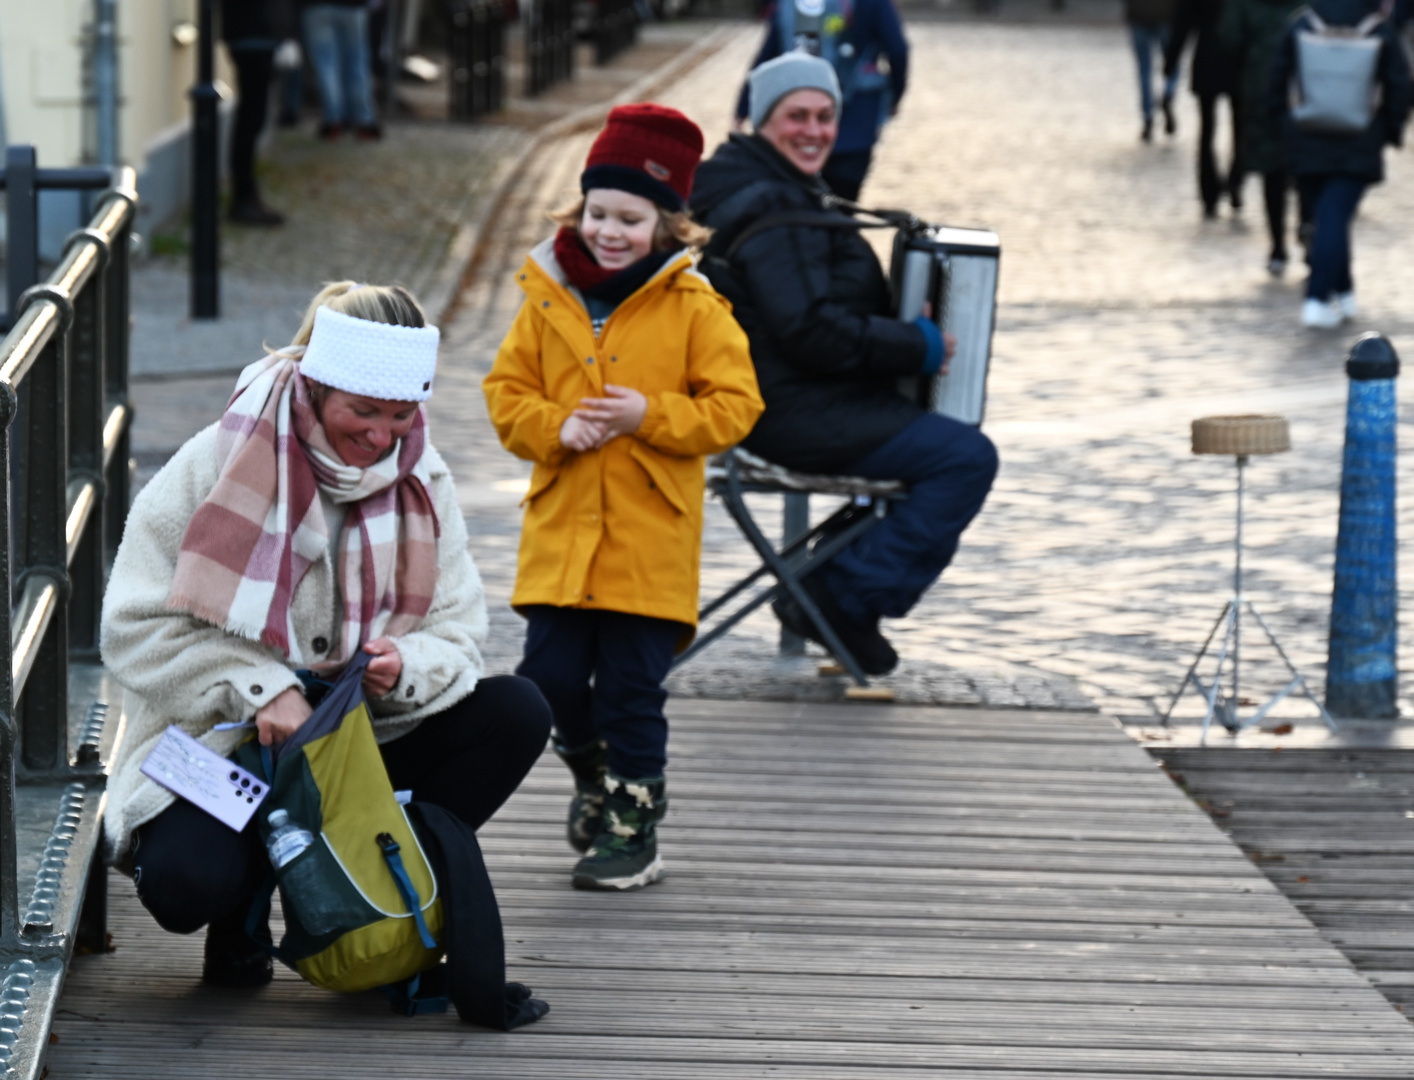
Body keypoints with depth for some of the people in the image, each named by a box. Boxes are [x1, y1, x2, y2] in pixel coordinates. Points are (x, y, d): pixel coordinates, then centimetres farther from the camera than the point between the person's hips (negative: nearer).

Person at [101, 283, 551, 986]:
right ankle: (244, 906, 5)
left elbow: (455, 634, 2)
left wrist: (405, 666, -22)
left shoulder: (421, 479, 2)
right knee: (187, 882, -35)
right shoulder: (218, 465, -11)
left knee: (517, 713, -17)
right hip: (222, 745, -5)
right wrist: (259, 689, -25)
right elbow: (138, 629, -13)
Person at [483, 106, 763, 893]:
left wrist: (651, 415, -17)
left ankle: (633, 827, 12)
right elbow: (507, 391, 9)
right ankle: (593, 773, 31)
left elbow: (734, 406, -4)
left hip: (650, 539, -3)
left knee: (631, 689, 0)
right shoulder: (549, 297, 6)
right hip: (561, 530, 3)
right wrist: (556, 427, -10)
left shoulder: (693, 308, -3)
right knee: (551, 674, 2)